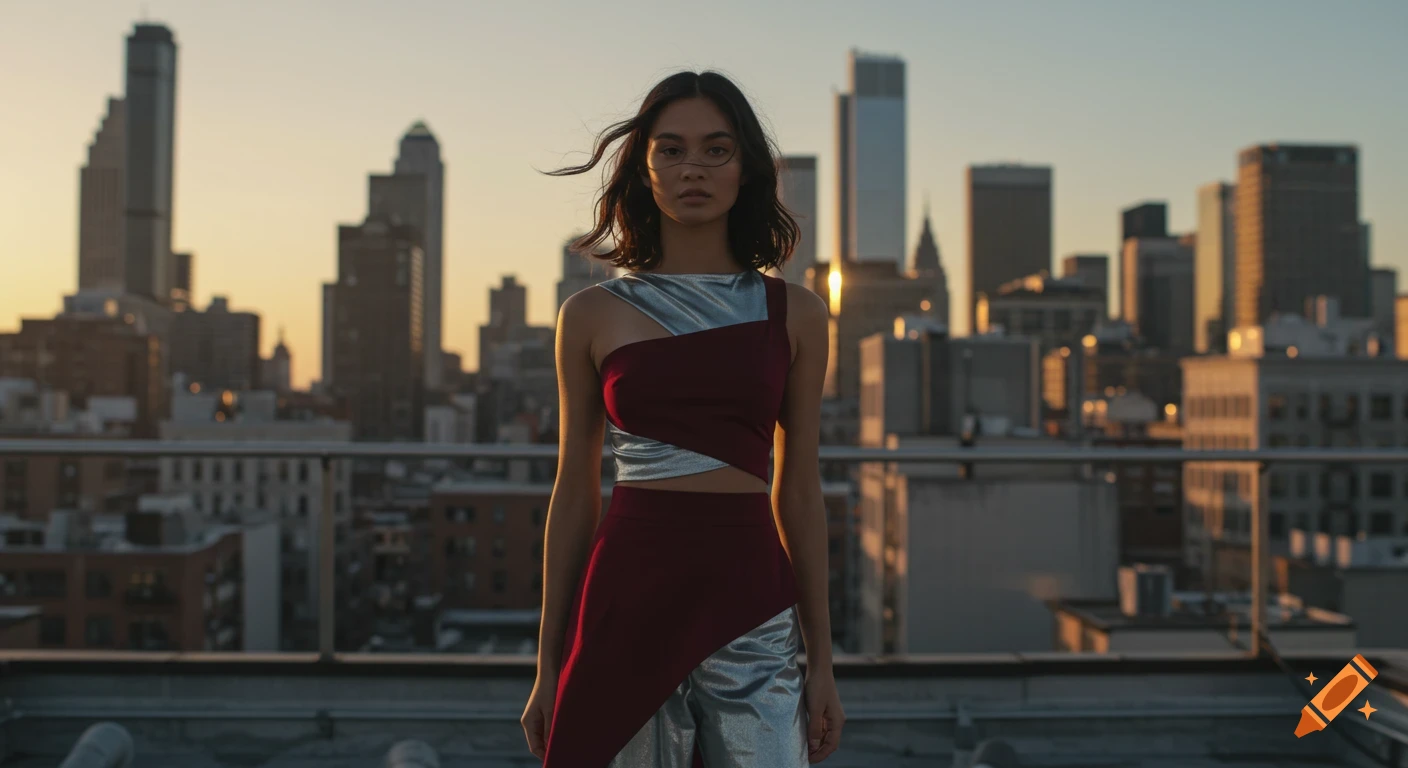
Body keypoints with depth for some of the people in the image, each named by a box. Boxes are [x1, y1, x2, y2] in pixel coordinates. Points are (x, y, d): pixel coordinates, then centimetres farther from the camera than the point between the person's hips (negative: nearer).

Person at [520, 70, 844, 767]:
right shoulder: (593, 315, 4)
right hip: (628, 603, 0)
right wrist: (549, 665, 7)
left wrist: (822, 661, 7)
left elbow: (798, 494, 8)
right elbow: (574, 494, 7)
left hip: (749, 605, 1)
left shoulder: (794, 313, 6)